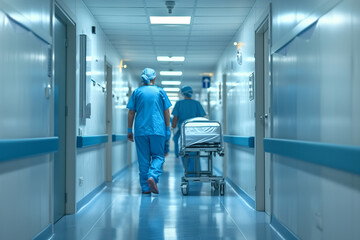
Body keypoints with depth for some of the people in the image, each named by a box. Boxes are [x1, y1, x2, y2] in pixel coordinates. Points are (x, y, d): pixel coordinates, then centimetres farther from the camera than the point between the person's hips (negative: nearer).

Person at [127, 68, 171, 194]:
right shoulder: (160, 91, 4)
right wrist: (168, 130, 10)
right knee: (158, 156, 8)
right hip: (158, 130, -1)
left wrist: (129, 130, 11)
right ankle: (152, 176, -18)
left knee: (143, 159, 6)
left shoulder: (137, 92, 5)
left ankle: (145, 187, 7)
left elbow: (131, 113, 4)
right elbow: (166, 112, 4)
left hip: (140, 130, 1)